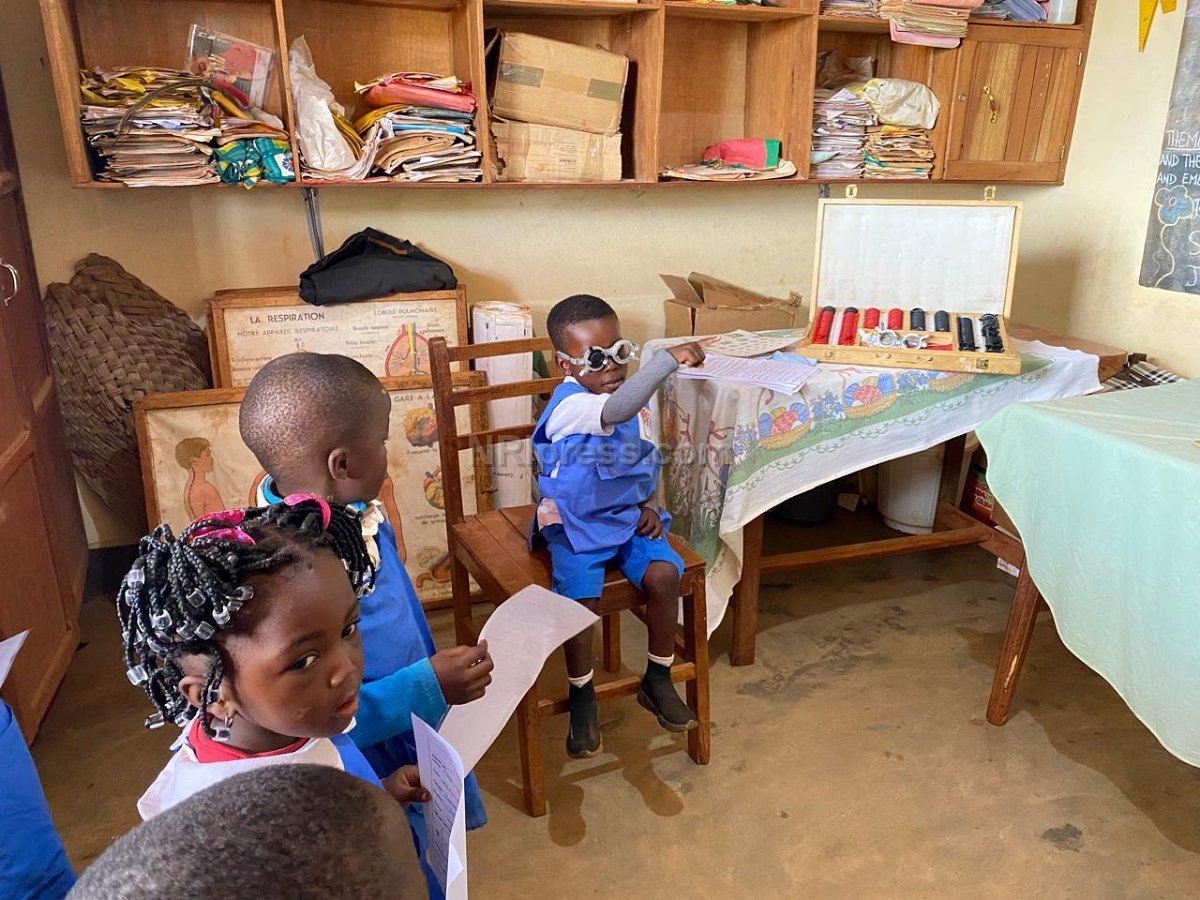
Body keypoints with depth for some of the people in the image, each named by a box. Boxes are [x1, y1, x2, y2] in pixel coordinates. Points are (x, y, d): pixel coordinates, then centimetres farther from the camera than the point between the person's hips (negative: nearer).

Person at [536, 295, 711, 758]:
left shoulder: (622, 402, 5)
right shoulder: (569, 405, -21)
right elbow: (617, 411, -43)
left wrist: (648, 504, 1)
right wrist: (669, 358, -46)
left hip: (626, 516, 6)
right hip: (577, 524, -6)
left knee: (663, 572, -18)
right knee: (579, 594, -26)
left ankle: (658, 680, 5)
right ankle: (582, 694, 2)